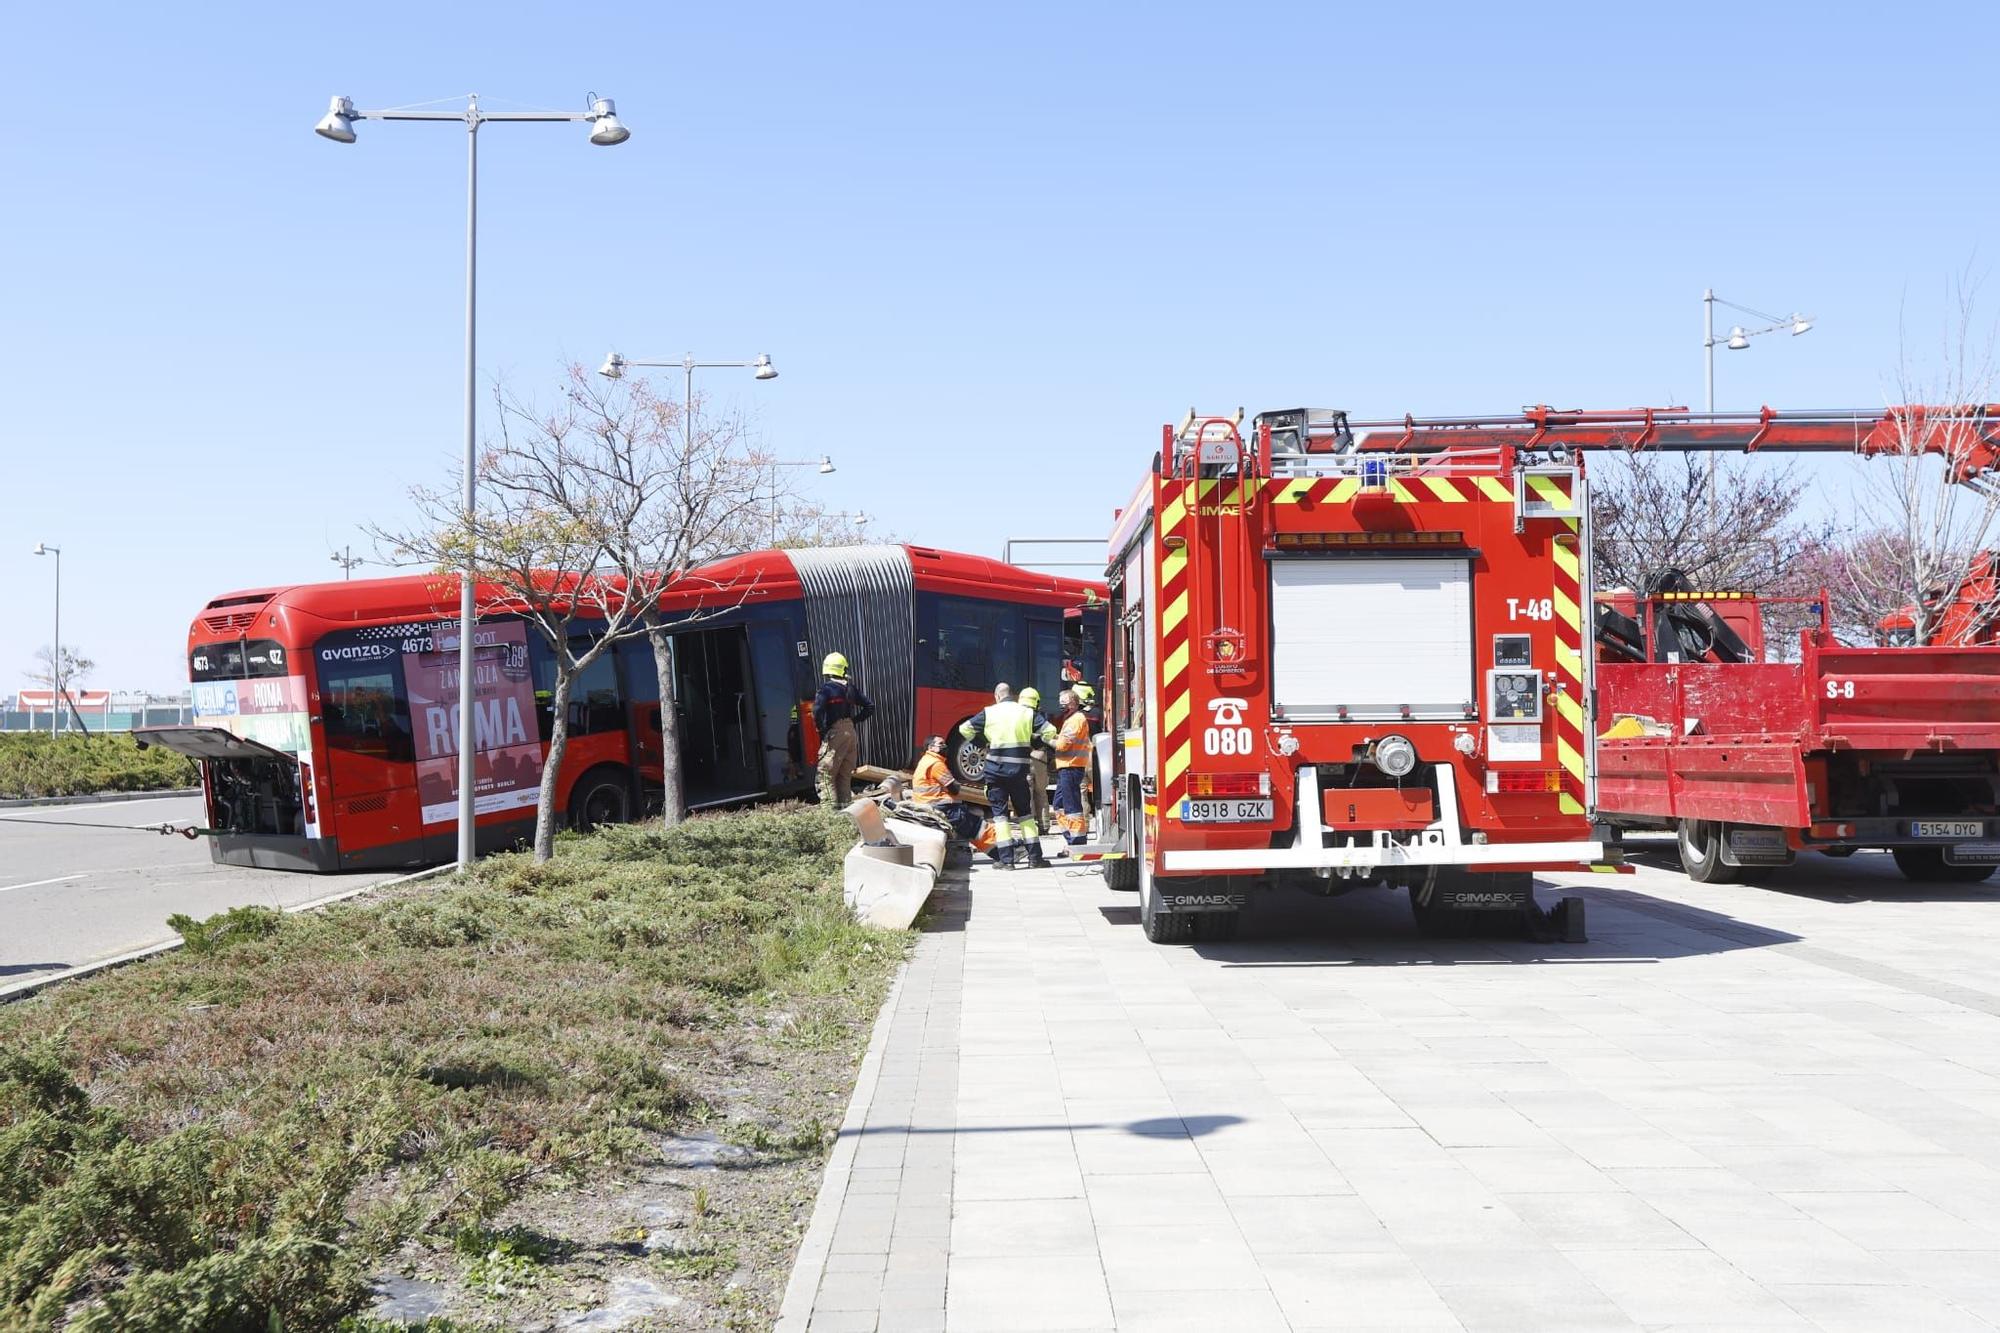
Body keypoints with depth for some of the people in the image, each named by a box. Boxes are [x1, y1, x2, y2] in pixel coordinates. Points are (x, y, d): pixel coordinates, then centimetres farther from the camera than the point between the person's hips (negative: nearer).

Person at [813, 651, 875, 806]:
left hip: (834, 733, -6)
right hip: (851, 732, 6)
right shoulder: (851, 688, 9)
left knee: (826, 776, -3)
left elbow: (817, 711, -23)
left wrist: (821, 729, -9)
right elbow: (869, 706, 15)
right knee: (845, 776, 16)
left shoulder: (826, 688, -9)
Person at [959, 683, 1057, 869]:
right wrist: (1032, 740, 16)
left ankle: (1006, 859, -1)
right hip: (1019, 770, 2)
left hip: (996, 769, -2)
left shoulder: (989, 712, -2)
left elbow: (965, 729, 3)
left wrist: (983, 742, 18)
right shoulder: (1028, 713, 2)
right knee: (1025, 811, 14)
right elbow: (1050, 732, -1)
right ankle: (1034, 856, 13)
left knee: (1000, 813, 5)